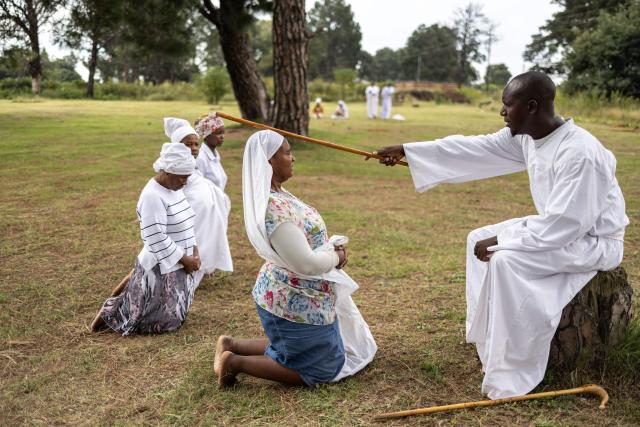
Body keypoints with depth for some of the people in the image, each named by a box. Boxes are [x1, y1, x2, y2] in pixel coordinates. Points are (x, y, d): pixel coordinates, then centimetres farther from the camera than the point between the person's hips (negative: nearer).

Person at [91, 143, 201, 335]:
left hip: (178, 265, 9)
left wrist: (194, 251, 0)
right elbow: (158, 240, -25)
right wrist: (185, 260, -18)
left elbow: (187, 224, 13)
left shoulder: (174, 188, 6)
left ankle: (123, 305, 31)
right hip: (161, 268, -9)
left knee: (176, 316, 19)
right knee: (166, 322, 2)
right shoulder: (152, 196, -23)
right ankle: (111, 312, 18)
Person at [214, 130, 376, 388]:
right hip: (298, 303, -10)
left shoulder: (276, 194, 2)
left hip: (289, 294, 10)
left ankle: (231, 346, 20)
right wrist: (335, 257, -10)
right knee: (320, 370, 9)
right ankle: (235, 362, 3)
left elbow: (302, 239, 15)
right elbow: (306, 264, -28)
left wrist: (332, 245, -1)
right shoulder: (273, 208, -29)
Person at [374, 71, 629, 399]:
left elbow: (565, 224, -32)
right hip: (561, 225, 9)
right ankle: (487, 338, 18)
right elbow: (473, 149, 0)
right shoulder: (526, 137, -5)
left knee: (506, 260, -28)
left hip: (594, 239, -9)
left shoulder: (579, 153, -31)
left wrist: (501, 240, -25)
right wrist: (405, 151, 1)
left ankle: (513, 378, -17)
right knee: (479, 239, 7)